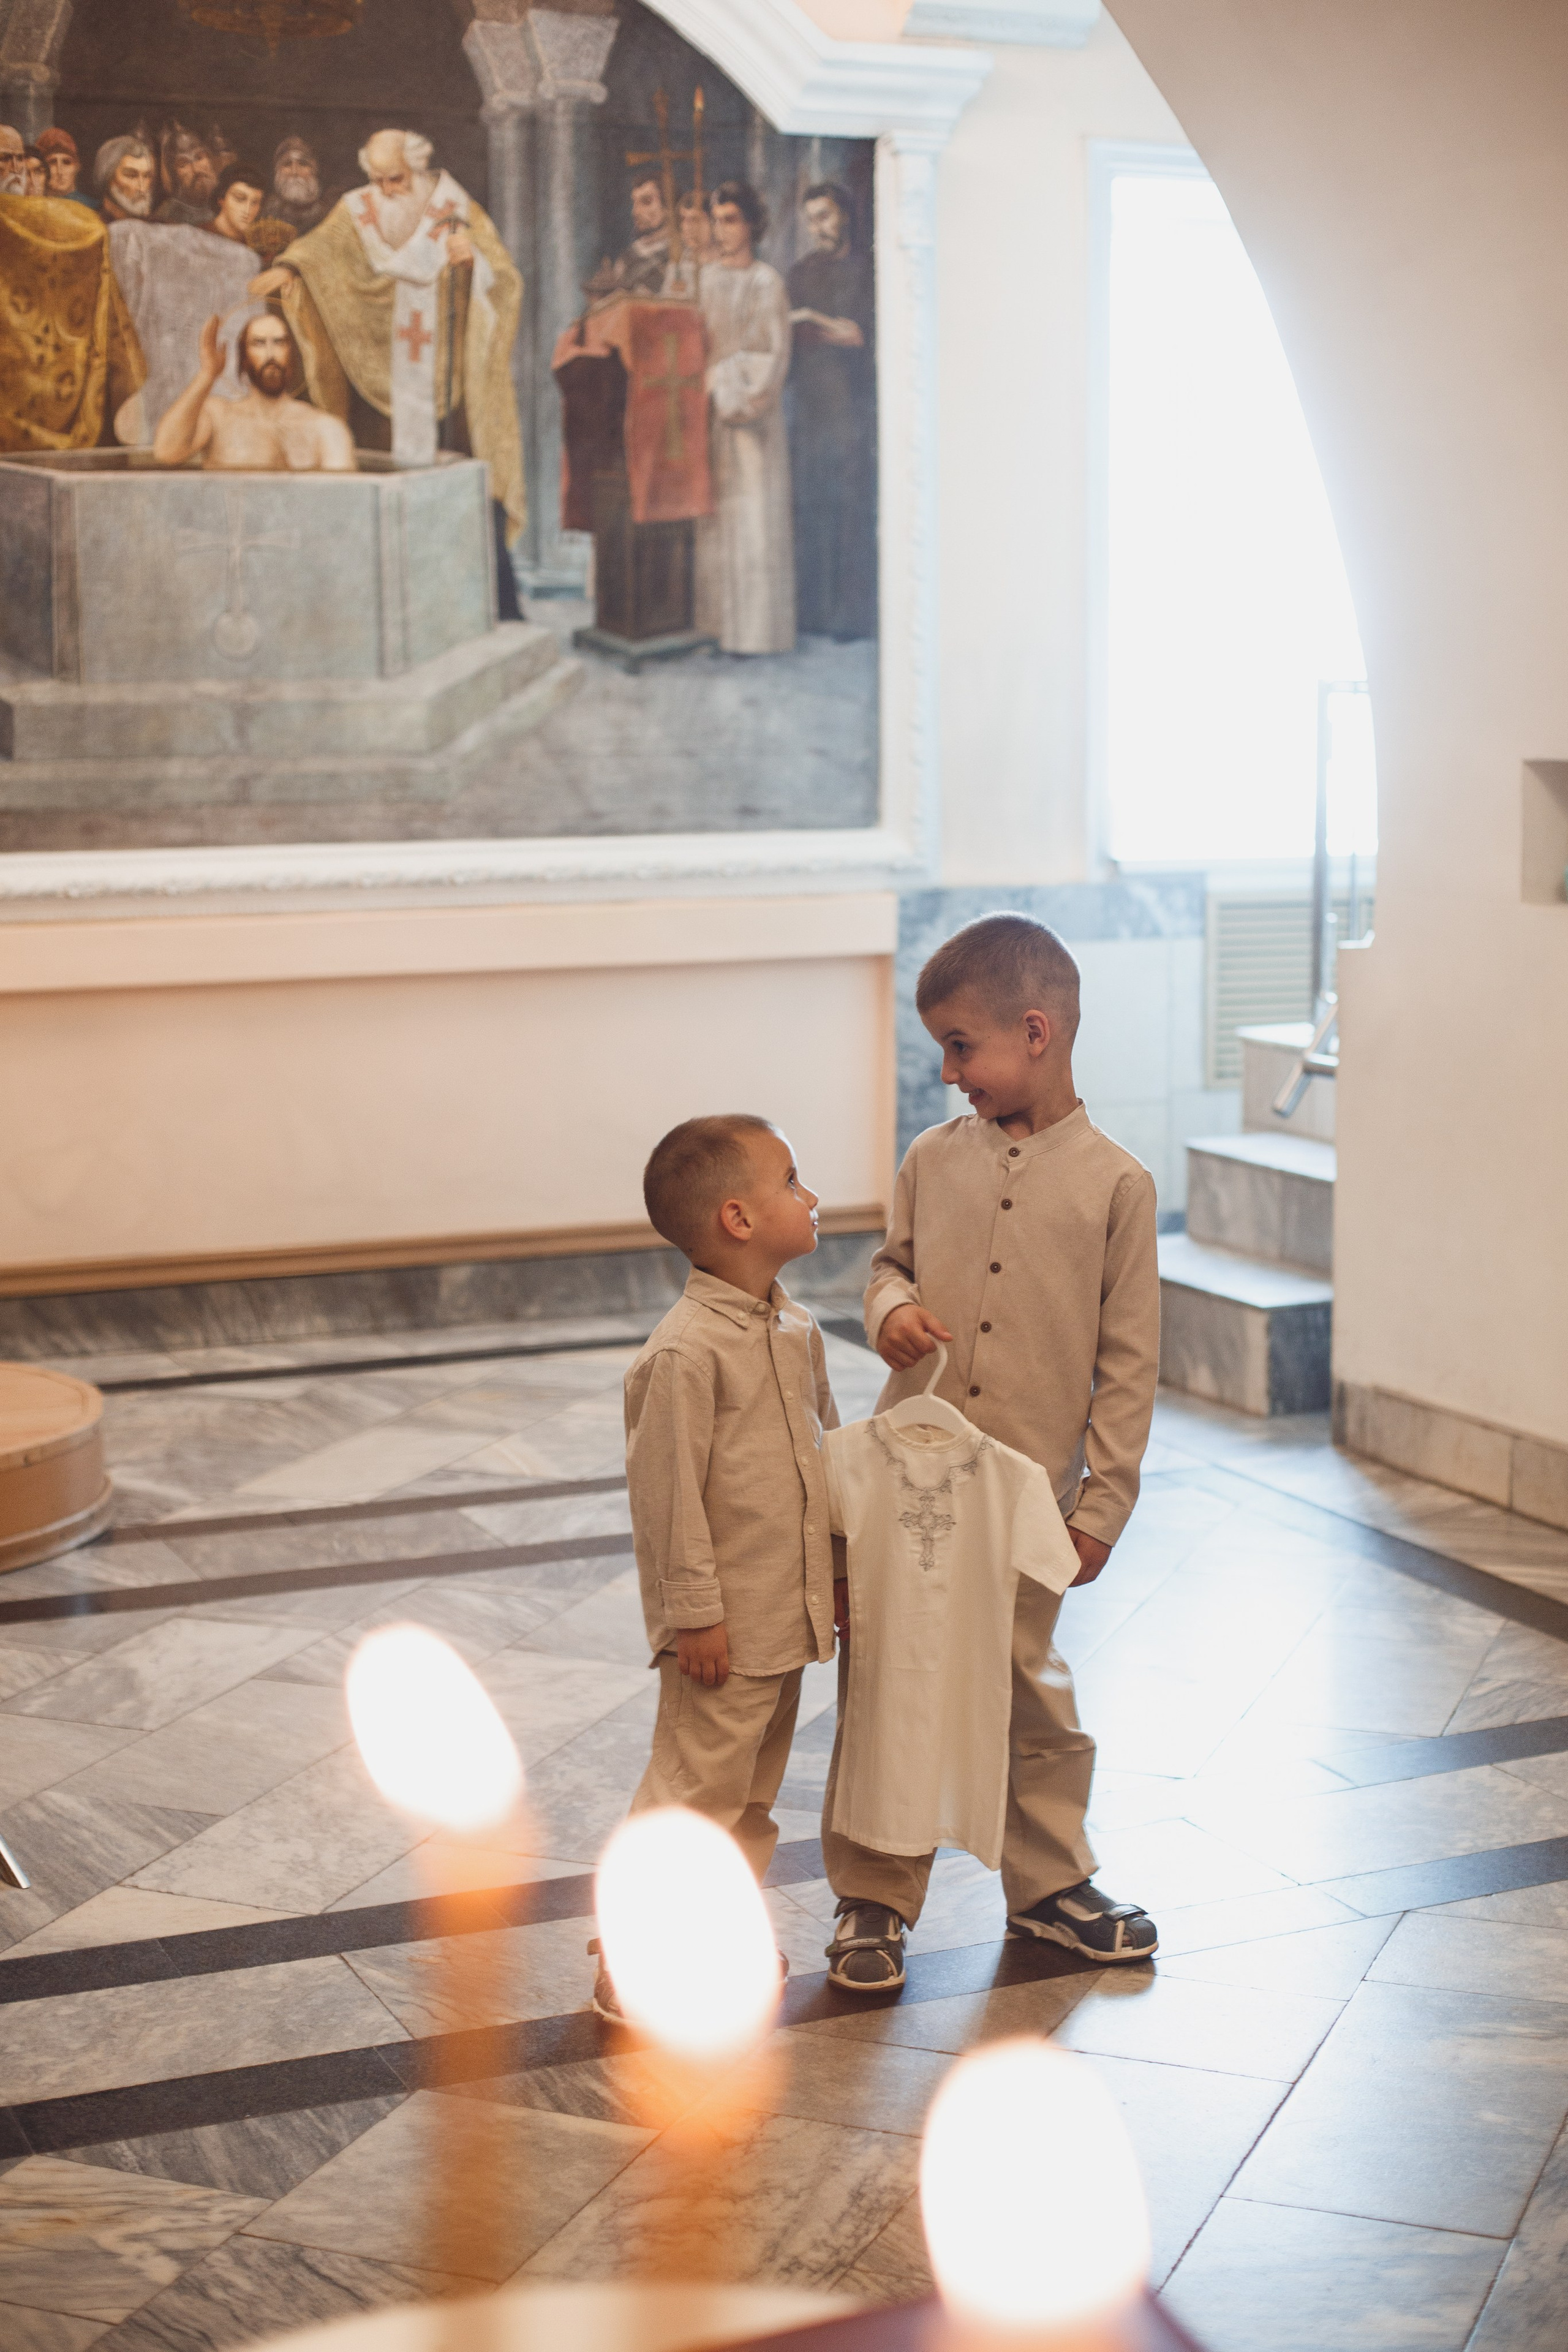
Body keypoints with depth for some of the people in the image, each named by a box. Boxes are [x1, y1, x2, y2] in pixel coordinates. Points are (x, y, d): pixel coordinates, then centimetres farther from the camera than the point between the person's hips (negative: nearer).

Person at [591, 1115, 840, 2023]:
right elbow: (668, 1490, -19)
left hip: (788, 1609, 9)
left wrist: (835, 1570, 19)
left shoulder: (795, 1326, 5)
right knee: (697, 1789, 0)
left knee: (755, 1787, 19)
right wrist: (695, 1613, -17)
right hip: (725, 1622, -8)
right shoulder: (686, 1352, -22)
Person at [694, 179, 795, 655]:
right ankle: (718, 620, 7)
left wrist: (731, 392, -11)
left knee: (753, 517, -5)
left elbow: (774, 354, -7)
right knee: (715, 518, 4)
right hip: (712, 410, 5)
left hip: (752, 413, -5)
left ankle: (755, 627, -2)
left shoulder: (766, 282, -4)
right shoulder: (708, 279, 12)